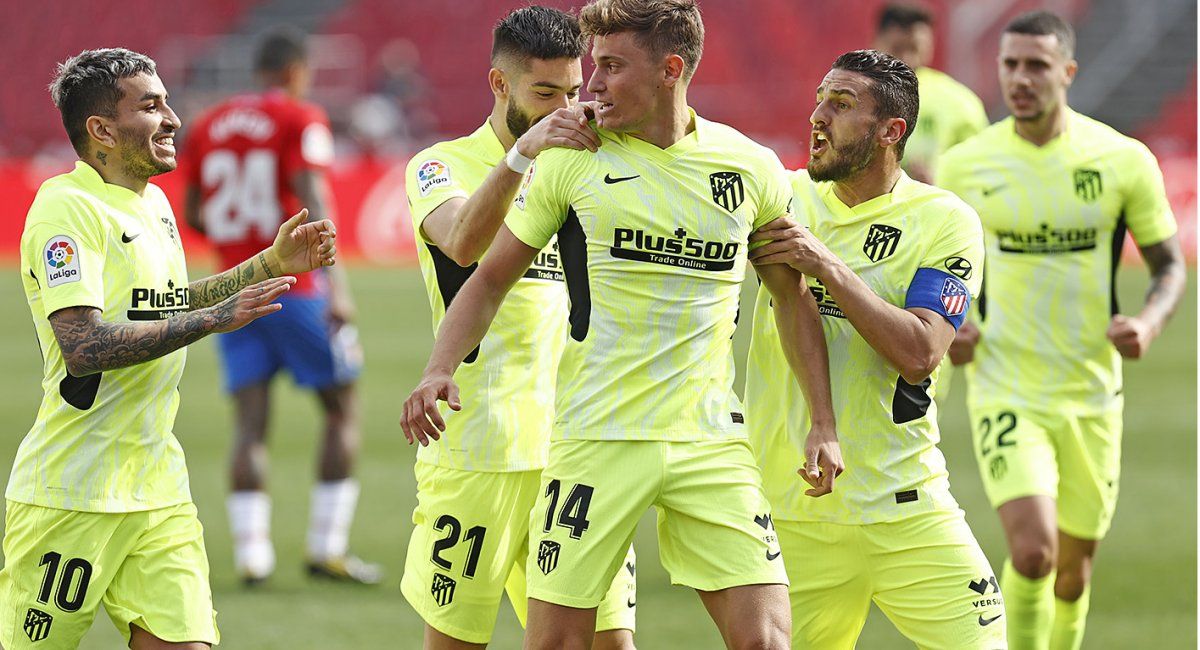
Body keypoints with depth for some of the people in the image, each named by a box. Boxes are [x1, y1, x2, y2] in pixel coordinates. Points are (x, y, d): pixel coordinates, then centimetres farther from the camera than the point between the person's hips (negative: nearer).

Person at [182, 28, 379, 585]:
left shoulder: (208, 126, 12)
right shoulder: (301, 121, -6)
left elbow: (192, 216, 16)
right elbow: (311, 200, -19)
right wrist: (335, 284, -25)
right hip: (295, 288, -5)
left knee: (251, 424, 3)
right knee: (342, 409, 7)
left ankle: (251, 551, -9)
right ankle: (327, 548, 2)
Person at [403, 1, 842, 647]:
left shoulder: (752, 169, 4)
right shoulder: (571, 160, -1)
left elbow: (792, 297, 16)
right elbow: (491, 278, 5)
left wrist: (823, 424, 10)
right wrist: (439, 369, -11)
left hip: (711, 441, 1)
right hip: (596, 440, -1)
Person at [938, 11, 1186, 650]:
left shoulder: (1124, 160, -5)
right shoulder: (964, 165, -4)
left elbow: (1169, 266, 5)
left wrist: (1148, 322, -16)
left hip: (1090, 394, 2)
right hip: (1004, 389, -2)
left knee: (1074, 569, 12)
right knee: (1033, 550, -20)